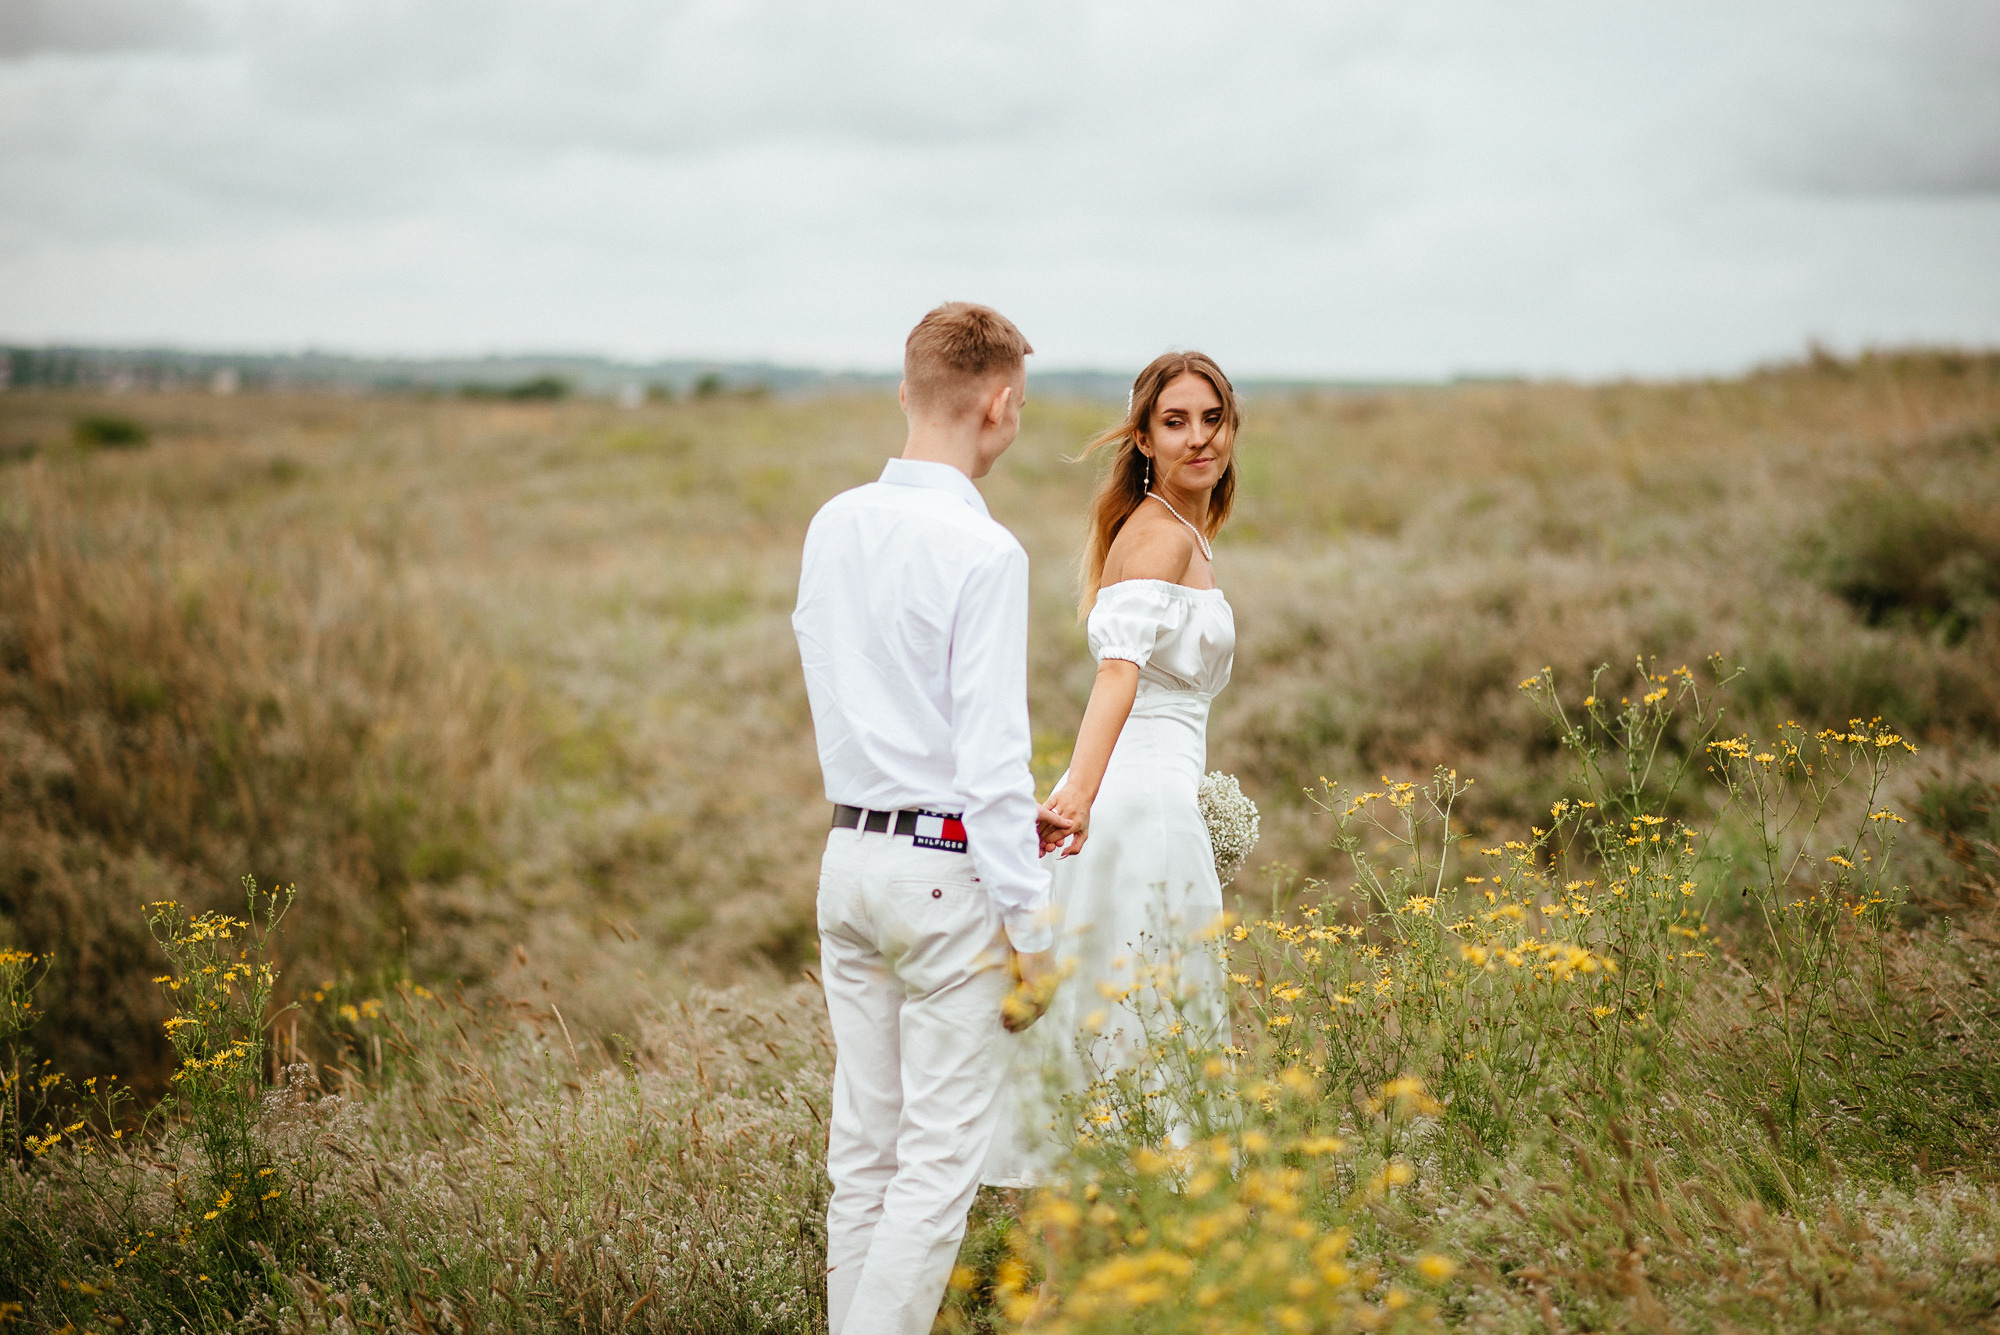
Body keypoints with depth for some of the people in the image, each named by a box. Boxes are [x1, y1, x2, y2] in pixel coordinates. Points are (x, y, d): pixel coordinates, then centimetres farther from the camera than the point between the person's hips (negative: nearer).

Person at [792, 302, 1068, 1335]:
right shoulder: (981, 551, -15)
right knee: (940, 1156, -1)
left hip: (849, 852, 7)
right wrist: (1028, 922, -11)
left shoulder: (834, 528, 8)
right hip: (949, 870, -7)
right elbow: (991, 748, -17)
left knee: (863, 1144, 13)